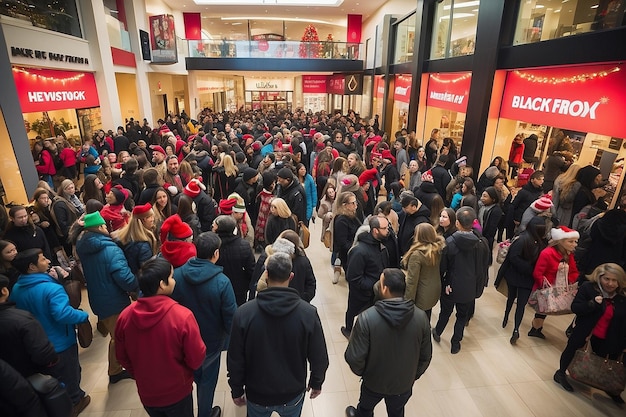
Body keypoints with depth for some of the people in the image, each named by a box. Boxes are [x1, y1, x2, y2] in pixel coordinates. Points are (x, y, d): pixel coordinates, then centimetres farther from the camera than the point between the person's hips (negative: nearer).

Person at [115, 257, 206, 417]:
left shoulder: (125, 316, -16)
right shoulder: (182, 316, -31)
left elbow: (122, 356, 0)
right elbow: (196, 359, -20)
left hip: (146, 392, 4)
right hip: (177, 392, -4)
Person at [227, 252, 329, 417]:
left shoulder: (244, 313, -23)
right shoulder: (308, 312, -23)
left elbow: (235, 360, -12)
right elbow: (319, 357, -12)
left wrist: (237, 390, 5)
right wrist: (317, 383, 7)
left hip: (257, 393, 0)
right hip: (293, 393, 0)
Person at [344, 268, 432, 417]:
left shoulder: (367, 317, -33)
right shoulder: (421, 317, -22)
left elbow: (355, 357, -25)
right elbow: (425, 356, -8)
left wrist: (360, 371, -1)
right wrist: (414, 375, 11)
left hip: (374, 382, -2)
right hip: (404, 383, 2)